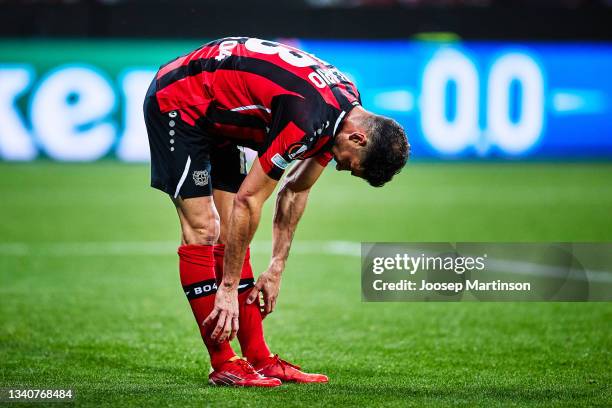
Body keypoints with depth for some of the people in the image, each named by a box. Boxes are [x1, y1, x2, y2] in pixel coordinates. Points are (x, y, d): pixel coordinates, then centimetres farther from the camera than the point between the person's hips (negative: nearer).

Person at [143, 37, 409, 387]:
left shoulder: (348, 104, -4)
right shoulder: (306, 120, -32)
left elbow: (296, 191, 8)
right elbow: (248, 201, -26)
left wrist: (276, 269, 7)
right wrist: (228, 289, -21)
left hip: (215, 116, 9)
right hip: (177, 102, -9)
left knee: (229, 233, 6)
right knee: (202, 231, -12)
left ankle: (259, 359, 7)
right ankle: (223, 365, -9)